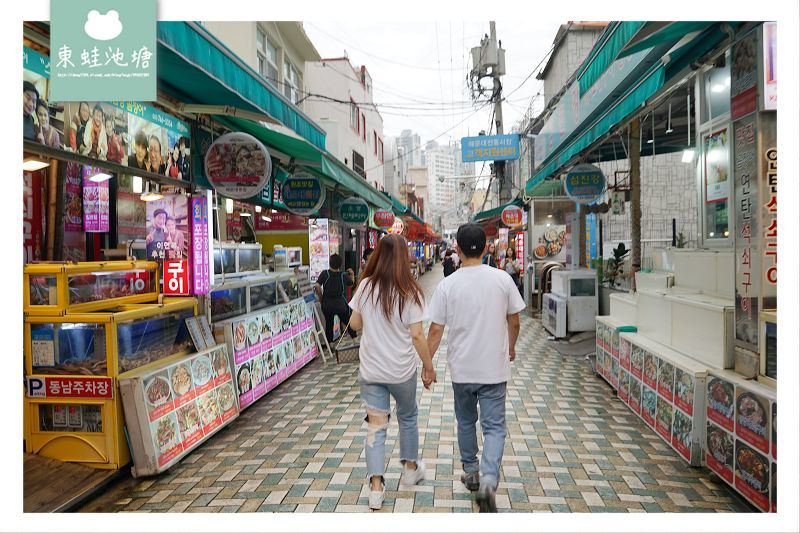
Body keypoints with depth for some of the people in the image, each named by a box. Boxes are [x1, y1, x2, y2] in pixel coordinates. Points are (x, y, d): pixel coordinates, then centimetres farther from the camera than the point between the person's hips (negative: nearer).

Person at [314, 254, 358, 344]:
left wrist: (321, 298, -4)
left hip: (327, 304, 0)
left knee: (329, 324, 14)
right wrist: (352, 275, 26)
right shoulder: (344, 275, -8)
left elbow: (317, 286, -18)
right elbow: (351, 284, 10)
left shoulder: (324, 273, -11)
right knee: (348, 322, 17)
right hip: (341, 304, 0)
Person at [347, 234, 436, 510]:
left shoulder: (366, 286, -7)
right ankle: (410, 468, 41)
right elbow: (417, 335, -14)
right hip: (402, 370, -1)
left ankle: (376, 487, 10)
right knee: (407, 417, 22)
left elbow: (354, 324, 2)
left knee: (375, 427, 10)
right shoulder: (410, 291, -14)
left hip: (370, 370, 1)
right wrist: (429, 365, -2)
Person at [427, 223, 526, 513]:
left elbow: (436, 329, -7)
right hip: (494, 368, 0)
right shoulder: (502, 279, -6)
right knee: (494, 426, 6)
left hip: (461, 369, 1)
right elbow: (514, 321, 3)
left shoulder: (447, 285, -9)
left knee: (465, 422, 20)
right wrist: (511, 348, 22)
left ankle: (472, 473, 35)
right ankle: (489, 479, -11)